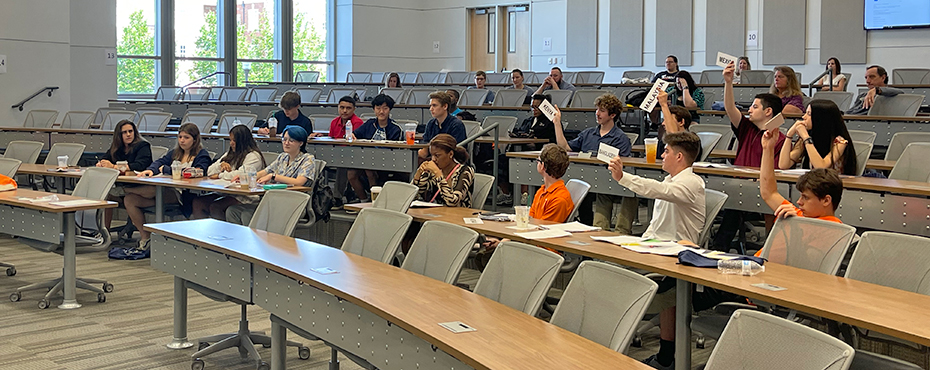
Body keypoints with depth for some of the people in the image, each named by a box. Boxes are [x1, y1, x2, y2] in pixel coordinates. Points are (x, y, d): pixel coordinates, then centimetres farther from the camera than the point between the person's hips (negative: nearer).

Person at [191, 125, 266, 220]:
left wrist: (220, 175, -5)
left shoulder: (253, 156, -5)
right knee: (197, 203, -13)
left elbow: (242, 175, -20)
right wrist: (221, 165, -2)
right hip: (225, 192, 8)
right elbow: (210, 171, 21)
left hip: (244, 197, -8)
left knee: (215, 207, -31)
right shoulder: (229, 153, 22)